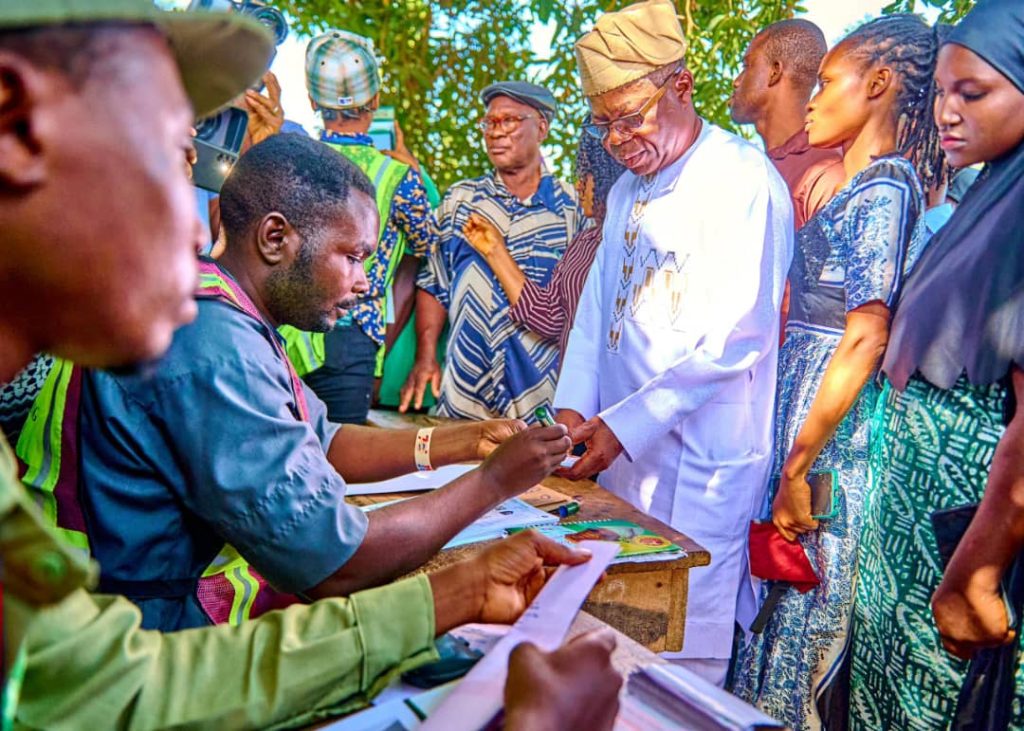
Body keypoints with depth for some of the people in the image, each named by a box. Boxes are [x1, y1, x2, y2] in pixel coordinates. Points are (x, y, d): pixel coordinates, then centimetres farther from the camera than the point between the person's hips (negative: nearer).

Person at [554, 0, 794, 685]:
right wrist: (575, 404, 2)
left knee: (687, 645, 2)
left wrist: (626, 424, -17)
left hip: (700, 463, -7)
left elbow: (736, 336, -18)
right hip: (623, 449, 7)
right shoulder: (628, 191, 15)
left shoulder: (743, 180, -11)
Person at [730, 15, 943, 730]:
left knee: (806, 611, 2)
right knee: (781, 590, 14)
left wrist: (798, 468, -20)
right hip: (797, 404, 8)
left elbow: (865, 338, -20)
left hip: (834, 427, -8)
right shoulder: (846, 191, 16)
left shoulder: (886, 190, -12)